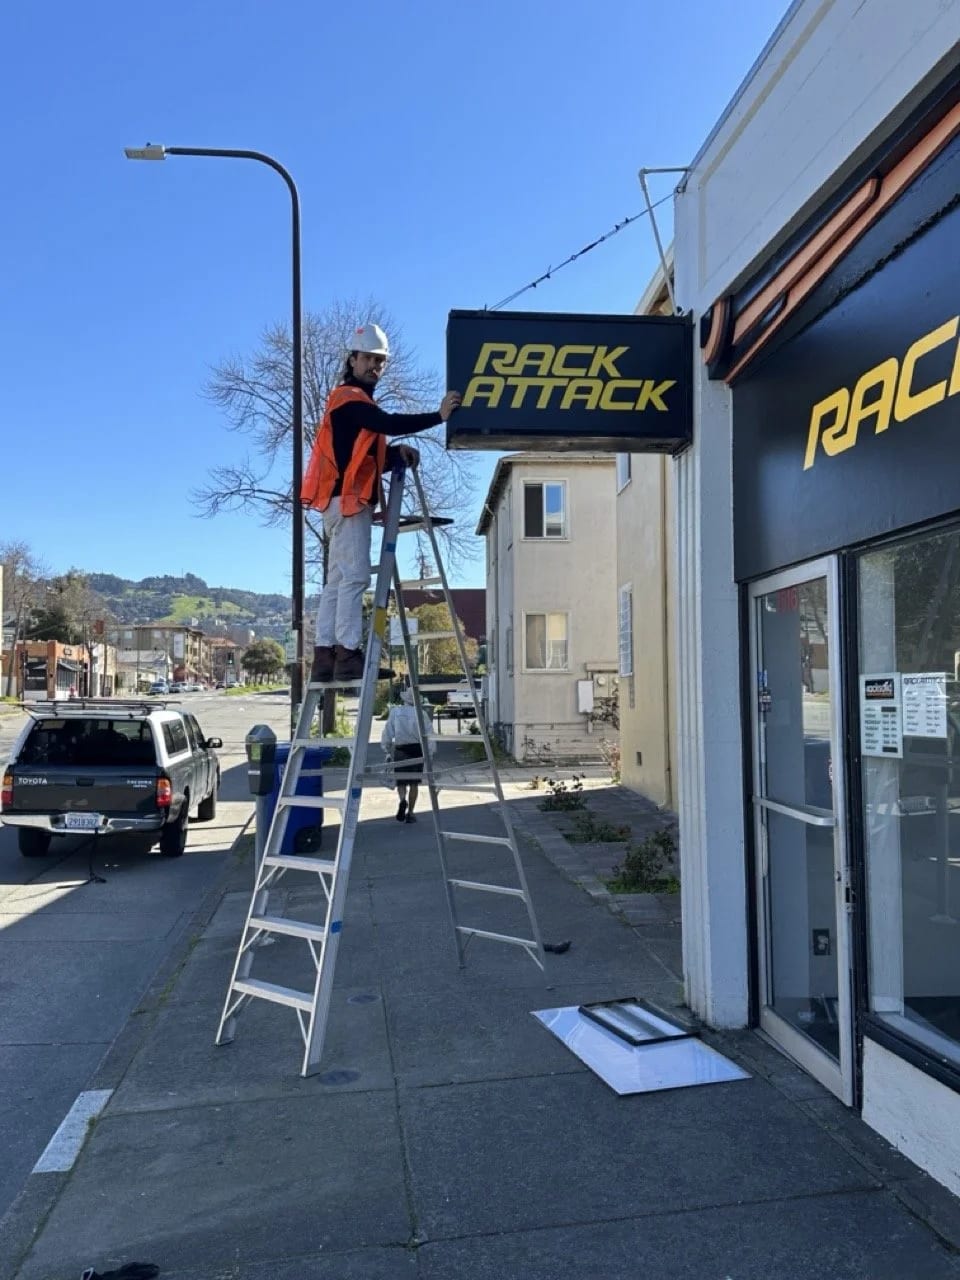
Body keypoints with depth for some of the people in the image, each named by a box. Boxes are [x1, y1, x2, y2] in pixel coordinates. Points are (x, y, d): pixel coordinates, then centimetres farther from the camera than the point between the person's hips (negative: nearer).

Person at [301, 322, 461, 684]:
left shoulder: (358, 402, 27)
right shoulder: (349, 397, -4)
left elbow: (369, 458, 20)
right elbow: (390, 423, -21)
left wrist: (396, 453, 1)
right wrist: (438, 416, -24)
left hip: (348, 501, 10)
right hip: (348, 499, -10)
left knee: (337, 581, 5)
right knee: (353, 577, -15)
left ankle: (325, 659, 5)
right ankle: (348, 656, -18)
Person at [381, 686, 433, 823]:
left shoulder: (395, 712, 1)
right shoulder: (420, 713, 0)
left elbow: (387, 734, -2)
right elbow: (429, 734, -5)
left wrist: (388, 751, 10)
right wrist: (429, 754, 1)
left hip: (400, 750, 0)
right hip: (417, 750, 0)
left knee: (401, 783, 9)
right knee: (413, 783, 12)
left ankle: (403, 801, -22)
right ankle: (410, 813, 9)